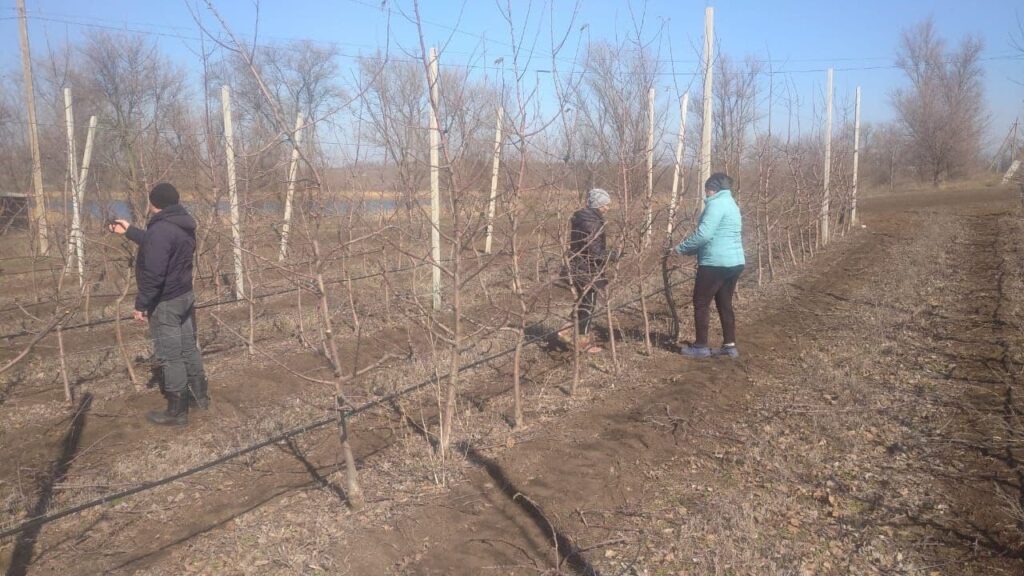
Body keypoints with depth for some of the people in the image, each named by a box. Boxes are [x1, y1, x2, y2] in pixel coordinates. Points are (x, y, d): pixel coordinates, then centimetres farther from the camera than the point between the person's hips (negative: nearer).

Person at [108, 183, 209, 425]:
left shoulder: (161, 229, -24)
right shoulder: (183, 226, 7)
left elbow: (153, 273, -27)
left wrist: (141, 304, -19)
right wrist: (129, 231, 32)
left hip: (165, 303, -9)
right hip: (185, 295, 9)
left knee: (170, 357, 0)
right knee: (188, 348, 20)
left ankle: (177, 412, 9)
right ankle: (200, 396, 31)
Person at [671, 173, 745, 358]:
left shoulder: (716, 204, -13)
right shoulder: (731, 204, 19)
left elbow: (704, 234, -23)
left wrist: (681, 248, -12)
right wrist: (690, 249, 19)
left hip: (716, 263, -10)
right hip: (734, 262, 10)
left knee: (701, 303, 1)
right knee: (725, 304, 14)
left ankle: (701, 346, 6)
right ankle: (730, 345, 16)